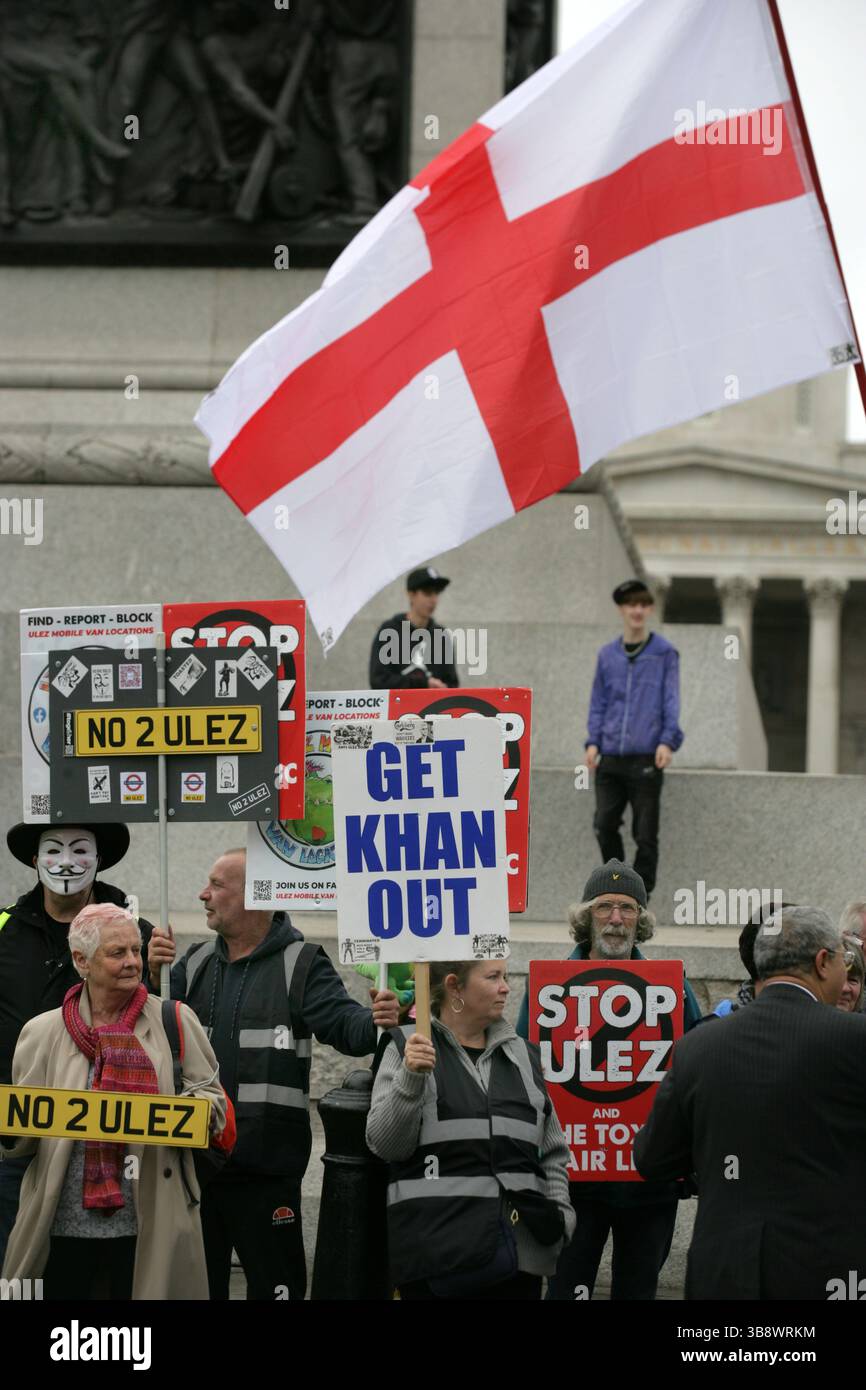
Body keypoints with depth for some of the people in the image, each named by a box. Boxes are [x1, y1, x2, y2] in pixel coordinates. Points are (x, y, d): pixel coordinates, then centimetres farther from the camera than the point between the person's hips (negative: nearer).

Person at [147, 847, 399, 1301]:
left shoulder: (301, 964, -2)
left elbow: (342, 1022, -15)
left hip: (266, 1165, -5)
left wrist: (375, 1021, -38)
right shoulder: (195, 963, 12)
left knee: (275, 1283, 3)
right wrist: (152, 977, -11)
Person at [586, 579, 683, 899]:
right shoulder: (607, 655, 13)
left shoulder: (664, 653, 3)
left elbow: (671, 700, -3)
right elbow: (599, 702, 15)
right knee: (604, 826, 0)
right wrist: (593, 741, 2)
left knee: (645, 834, -1)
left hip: (646, 759, -3)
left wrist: (668, 740, -15)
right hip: (611, 758, 3)